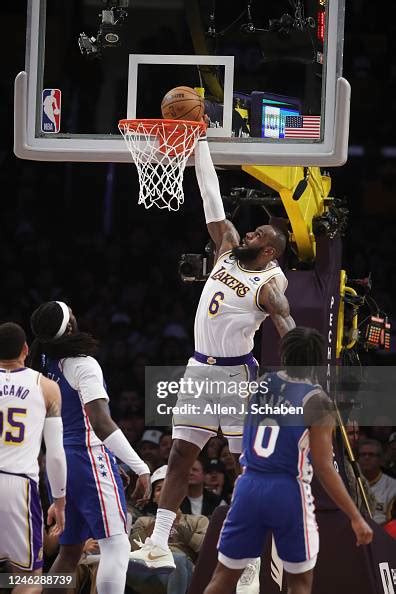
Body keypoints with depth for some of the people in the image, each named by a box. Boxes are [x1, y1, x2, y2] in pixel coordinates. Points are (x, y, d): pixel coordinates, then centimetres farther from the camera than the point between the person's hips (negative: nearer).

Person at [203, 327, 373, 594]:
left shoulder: (264, 383, 4)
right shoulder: (317, 401, -10)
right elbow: (324, 469, -14)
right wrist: (356, 517, -10)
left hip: (249, 485, 4)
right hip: (288, 491, -4)